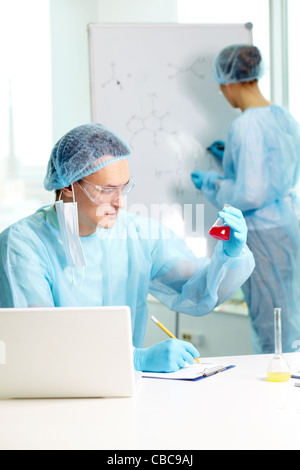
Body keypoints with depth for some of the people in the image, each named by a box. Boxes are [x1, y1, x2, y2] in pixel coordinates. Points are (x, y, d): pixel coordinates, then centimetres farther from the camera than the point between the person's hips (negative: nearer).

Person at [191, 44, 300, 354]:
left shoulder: (246, 126, -20)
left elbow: (250, 194, -22)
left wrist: (210, 183, -7)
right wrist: (232, 157, 22)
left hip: (263, 234, -9)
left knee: (269, 334, 0)